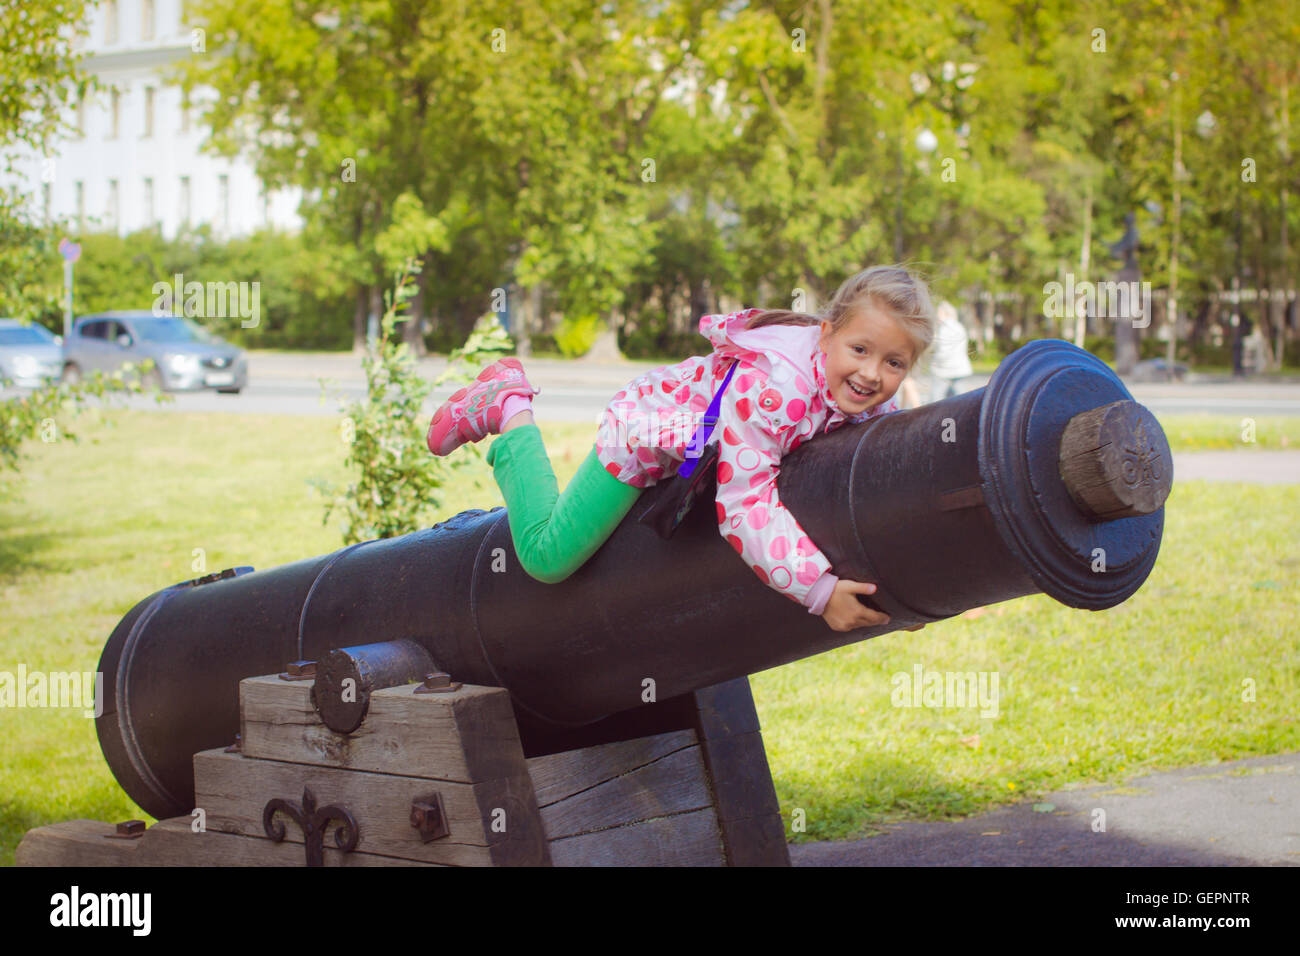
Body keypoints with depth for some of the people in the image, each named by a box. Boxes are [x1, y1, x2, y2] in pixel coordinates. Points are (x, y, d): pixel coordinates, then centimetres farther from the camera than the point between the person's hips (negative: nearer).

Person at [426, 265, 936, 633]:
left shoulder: (876, 402, -19)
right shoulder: (768, 385, -44)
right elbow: (745, 503, -46)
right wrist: (819, 590, -52)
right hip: (644, 430, -8)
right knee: (548, 558, -4)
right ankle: (509, 409, 16)